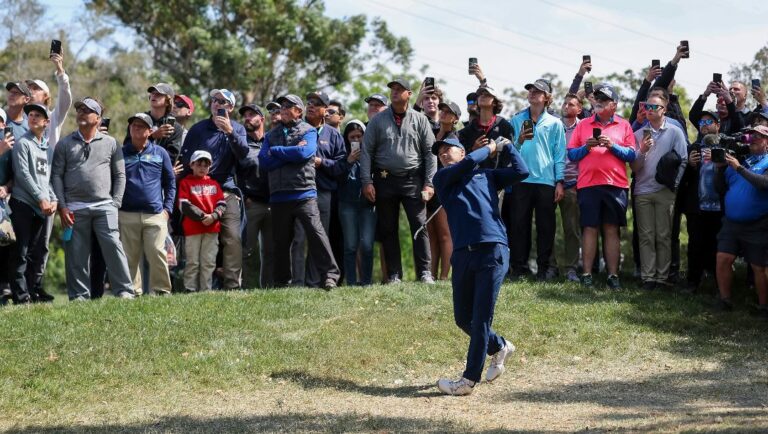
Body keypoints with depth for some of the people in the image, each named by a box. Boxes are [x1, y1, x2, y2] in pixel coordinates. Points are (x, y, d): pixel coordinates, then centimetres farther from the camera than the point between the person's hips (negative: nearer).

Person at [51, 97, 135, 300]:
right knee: (76, 253, 1)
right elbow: (56, 176, 6)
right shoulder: (65, 144, 11)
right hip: (74, 209, 1)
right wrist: (62, 206, -3)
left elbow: (120, 175, 10)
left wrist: (115, 203, 1)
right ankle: (79, 295, 7)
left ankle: (124, 290, -8)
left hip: (104, 207, -1)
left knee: (113, 246, -11)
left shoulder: (110, 143, 11)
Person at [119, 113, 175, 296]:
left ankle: (161, 290, -2)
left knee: (157, 254, -9)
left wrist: (167, 208, 4)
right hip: (127, 215, 1)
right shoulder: (120, 153, 10)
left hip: (155, 214, -1)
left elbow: (170, 183, 13)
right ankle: (133, 291, 7)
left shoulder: (160, 153, 10)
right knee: (130, 257, 1)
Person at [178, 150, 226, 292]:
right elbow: (184, 206, -7)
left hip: (212, 228, 4)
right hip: (192, 228, -4)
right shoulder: (186, 182, 4)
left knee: (209, 263, 4)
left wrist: (213, 216, -11)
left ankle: (206, 290, 7)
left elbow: (222, 204, 8)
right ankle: (190, 290, -1)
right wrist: (202, 216, -15)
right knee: (192, 262, -2)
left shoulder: (214, 183, 16)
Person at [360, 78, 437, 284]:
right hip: (385, 181, 1)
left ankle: (424, 272, -4)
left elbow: (430, 152, 3)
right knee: (388, 229, 4)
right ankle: (394, 274, 9)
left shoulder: (420, 120, 5)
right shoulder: (378, 120, 6)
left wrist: (429, 182, -4)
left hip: (412, 180, -1)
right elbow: (366, 151, 4)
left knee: (419, 226, -7)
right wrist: (367, 181, -5)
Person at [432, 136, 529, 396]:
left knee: (481, 318, -7)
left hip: (493, 251, -2)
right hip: (462, 255, 2)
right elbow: (468, 164, -3)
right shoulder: (442, 178, 14)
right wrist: (489, 149, 12)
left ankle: (469, 379, -4)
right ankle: (499, 347, 33)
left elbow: (521, 172, 8)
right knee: (462, 318, 7)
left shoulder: (487, 176, 18)